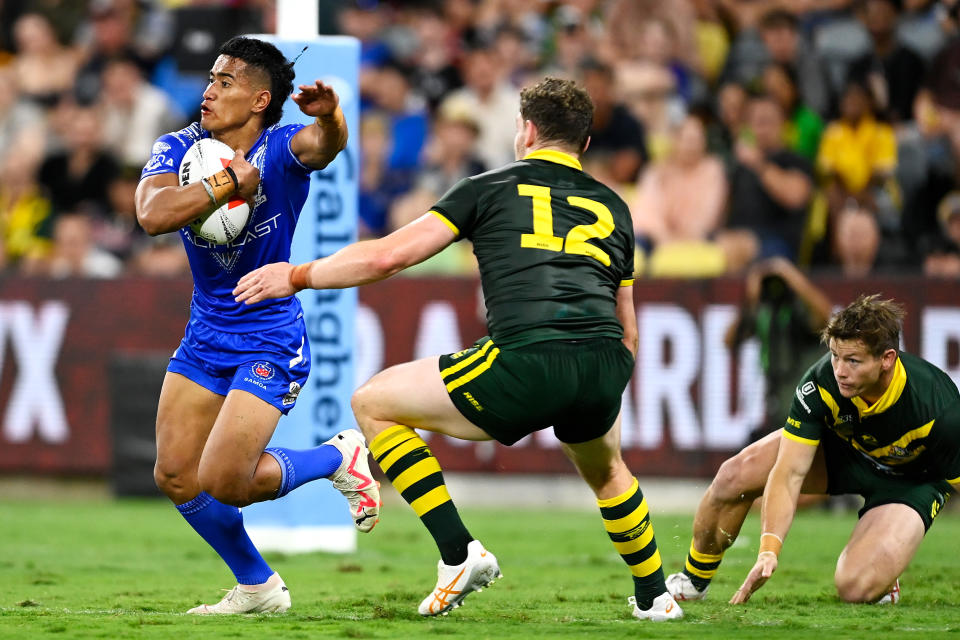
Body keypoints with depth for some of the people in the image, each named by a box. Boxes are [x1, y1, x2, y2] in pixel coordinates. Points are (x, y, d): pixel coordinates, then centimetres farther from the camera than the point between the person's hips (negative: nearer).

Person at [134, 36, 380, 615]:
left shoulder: (281, 150, -17)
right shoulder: (178, 150, -6)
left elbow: (327, 144, -41)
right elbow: (153, 214, -25)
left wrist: (329, 116, -63)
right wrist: (230, 182, -28)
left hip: (270, 344, -6)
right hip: (205, 338, 6)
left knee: (223, 483, -15)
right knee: (175, 477, 4)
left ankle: (338, 457, 12)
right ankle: (257, 587, 24)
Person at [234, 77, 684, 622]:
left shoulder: (492, 188, 16)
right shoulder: (613, 207, 27)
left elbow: (389, 255, 10)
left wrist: (297, 276, 23)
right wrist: (602, 401, 44)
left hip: (527, 362, -5)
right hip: (605, 370, 5)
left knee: (375, 403, 14)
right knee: (604, 468, 40)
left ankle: (460, 553, 6)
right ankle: (654, 596, 46)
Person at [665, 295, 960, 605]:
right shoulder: (821, 382, -31)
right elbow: (789, 473, -29)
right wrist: (769, 549, -41)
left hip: (912, 480, -4)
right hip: (841, 447, 4)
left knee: (854, 586, -27)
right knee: (735, 475, -11)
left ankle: (882, 579, 13)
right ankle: (693, 582, 14)